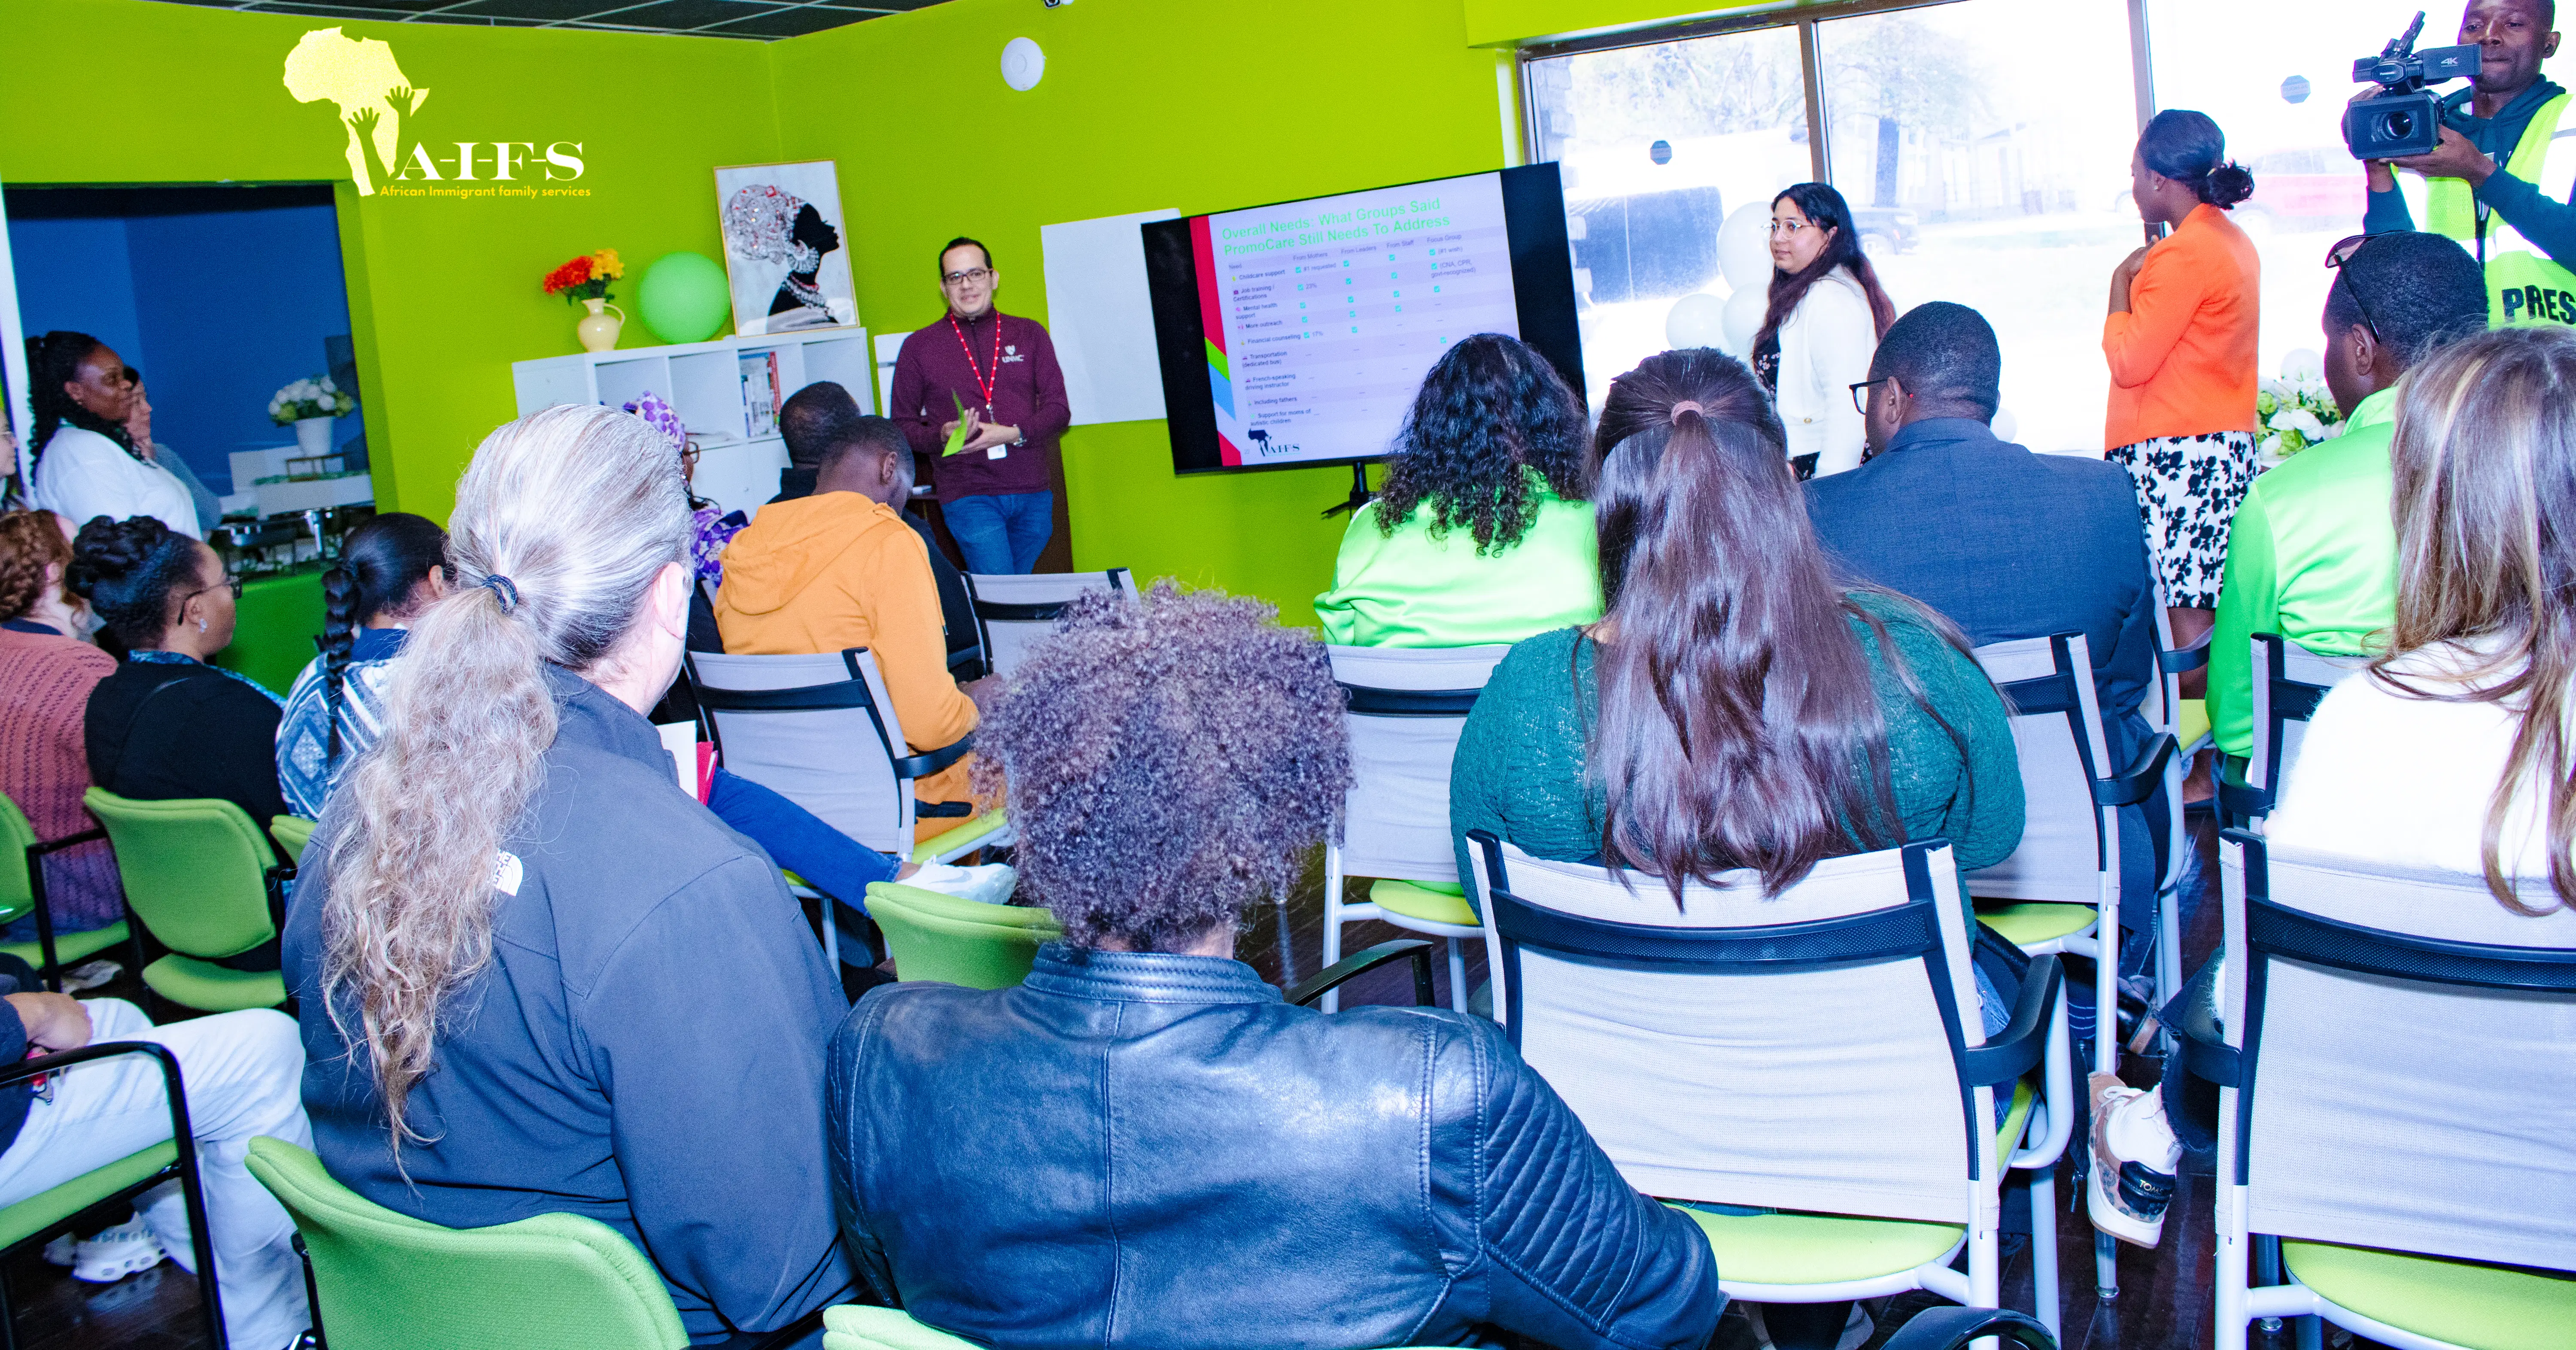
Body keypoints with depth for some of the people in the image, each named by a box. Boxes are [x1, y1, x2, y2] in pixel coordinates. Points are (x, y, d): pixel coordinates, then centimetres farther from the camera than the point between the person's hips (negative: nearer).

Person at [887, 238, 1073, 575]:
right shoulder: (919, 347, 8)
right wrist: (942, 436, -14)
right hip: (968, 495, -3)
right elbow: (902, 426, 8)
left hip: (1033, 495, 3)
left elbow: (1059, 408, 6)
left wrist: (1014, 434, -13)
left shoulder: (1029, 334, 12)